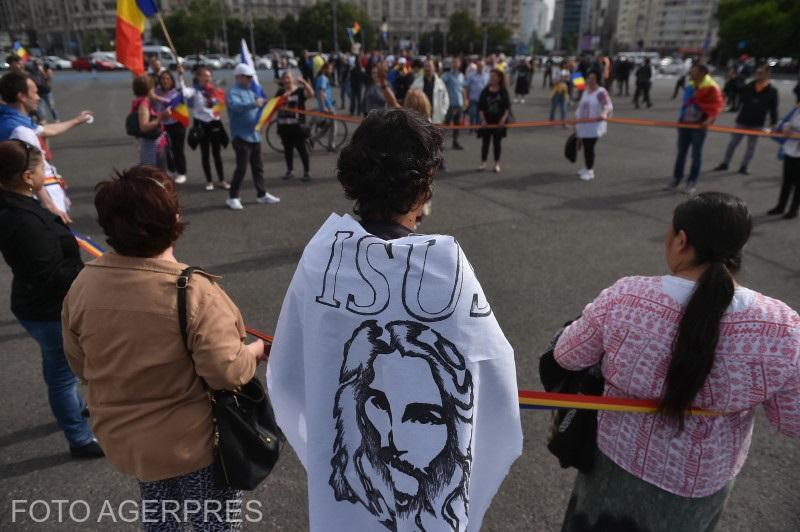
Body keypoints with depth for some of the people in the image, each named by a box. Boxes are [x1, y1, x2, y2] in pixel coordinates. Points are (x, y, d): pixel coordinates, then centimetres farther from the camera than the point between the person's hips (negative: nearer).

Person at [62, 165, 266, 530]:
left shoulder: (83, 285, -13)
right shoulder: (192, 291, -30)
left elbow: (80, 366, 0)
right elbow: (226, 372, -27)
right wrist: (257, 350, -7)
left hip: (122, 439, 6)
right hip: (194, 442, -5)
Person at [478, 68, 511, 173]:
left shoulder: (503, 91, -1)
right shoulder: (485, 91, 2)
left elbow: (507, 107, -3)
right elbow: (480, 107, 2)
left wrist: (504, 118, -16)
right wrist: (483, 119, -9)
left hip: (499, 121, -1)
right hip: (487, 121, 1)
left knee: (497, 142, 5)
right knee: (485, 142, 3)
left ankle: (497, 164, 14)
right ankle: (483, 163, 12)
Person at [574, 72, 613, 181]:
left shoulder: (601, 92, -13)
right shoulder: (585, 92, 12)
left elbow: (608, 105, -24)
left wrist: (604, 114, -46)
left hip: (594, 126, -7)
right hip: (583, 126, 7)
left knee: (589, 148, -6)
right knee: (585, 147, 14)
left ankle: (589, 171, 6)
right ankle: (586, 167, 30)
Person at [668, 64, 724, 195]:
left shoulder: (712, 88, -10)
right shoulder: (690, 87, 9)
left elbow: (718, 105, -16)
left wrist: (710, 119, -30)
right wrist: (681, 118, 14)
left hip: (699, 125, -6)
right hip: (685, 124, 6)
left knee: (696, 154, 2)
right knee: (681, 152, 9)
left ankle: (691, 183, 8)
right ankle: (676, 179, 17)